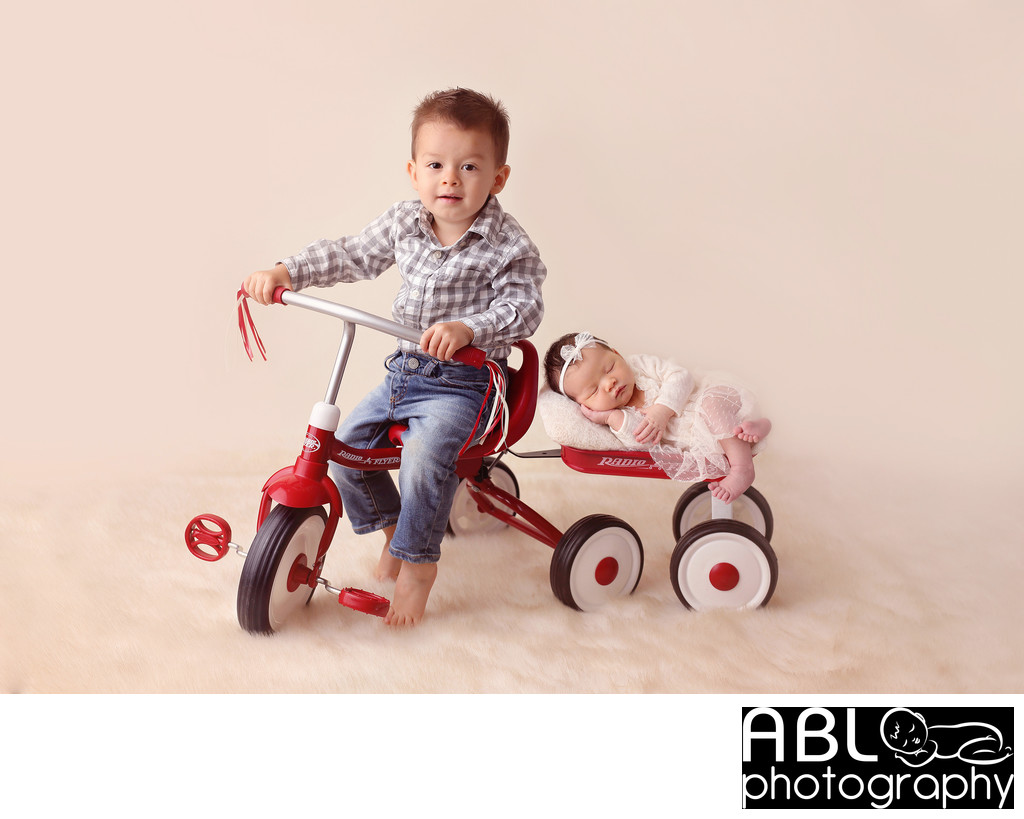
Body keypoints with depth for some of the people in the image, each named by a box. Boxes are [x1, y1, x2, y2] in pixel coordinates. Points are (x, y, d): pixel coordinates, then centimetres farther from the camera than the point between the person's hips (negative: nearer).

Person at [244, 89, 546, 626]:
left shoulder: (507, 245, -14)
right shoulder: (403, 223, 2)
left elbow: (523, 308, -23)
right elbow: (351, 256, 12)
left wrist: (468, 329, -41)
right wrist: (285, 272, 2)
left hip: (463, 381, -6)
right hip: (404, 370, 7)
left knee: (425, 454, -29)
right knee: (345, 445, 1)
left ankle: (417, 564, -8)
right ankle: (391, 526, 26)